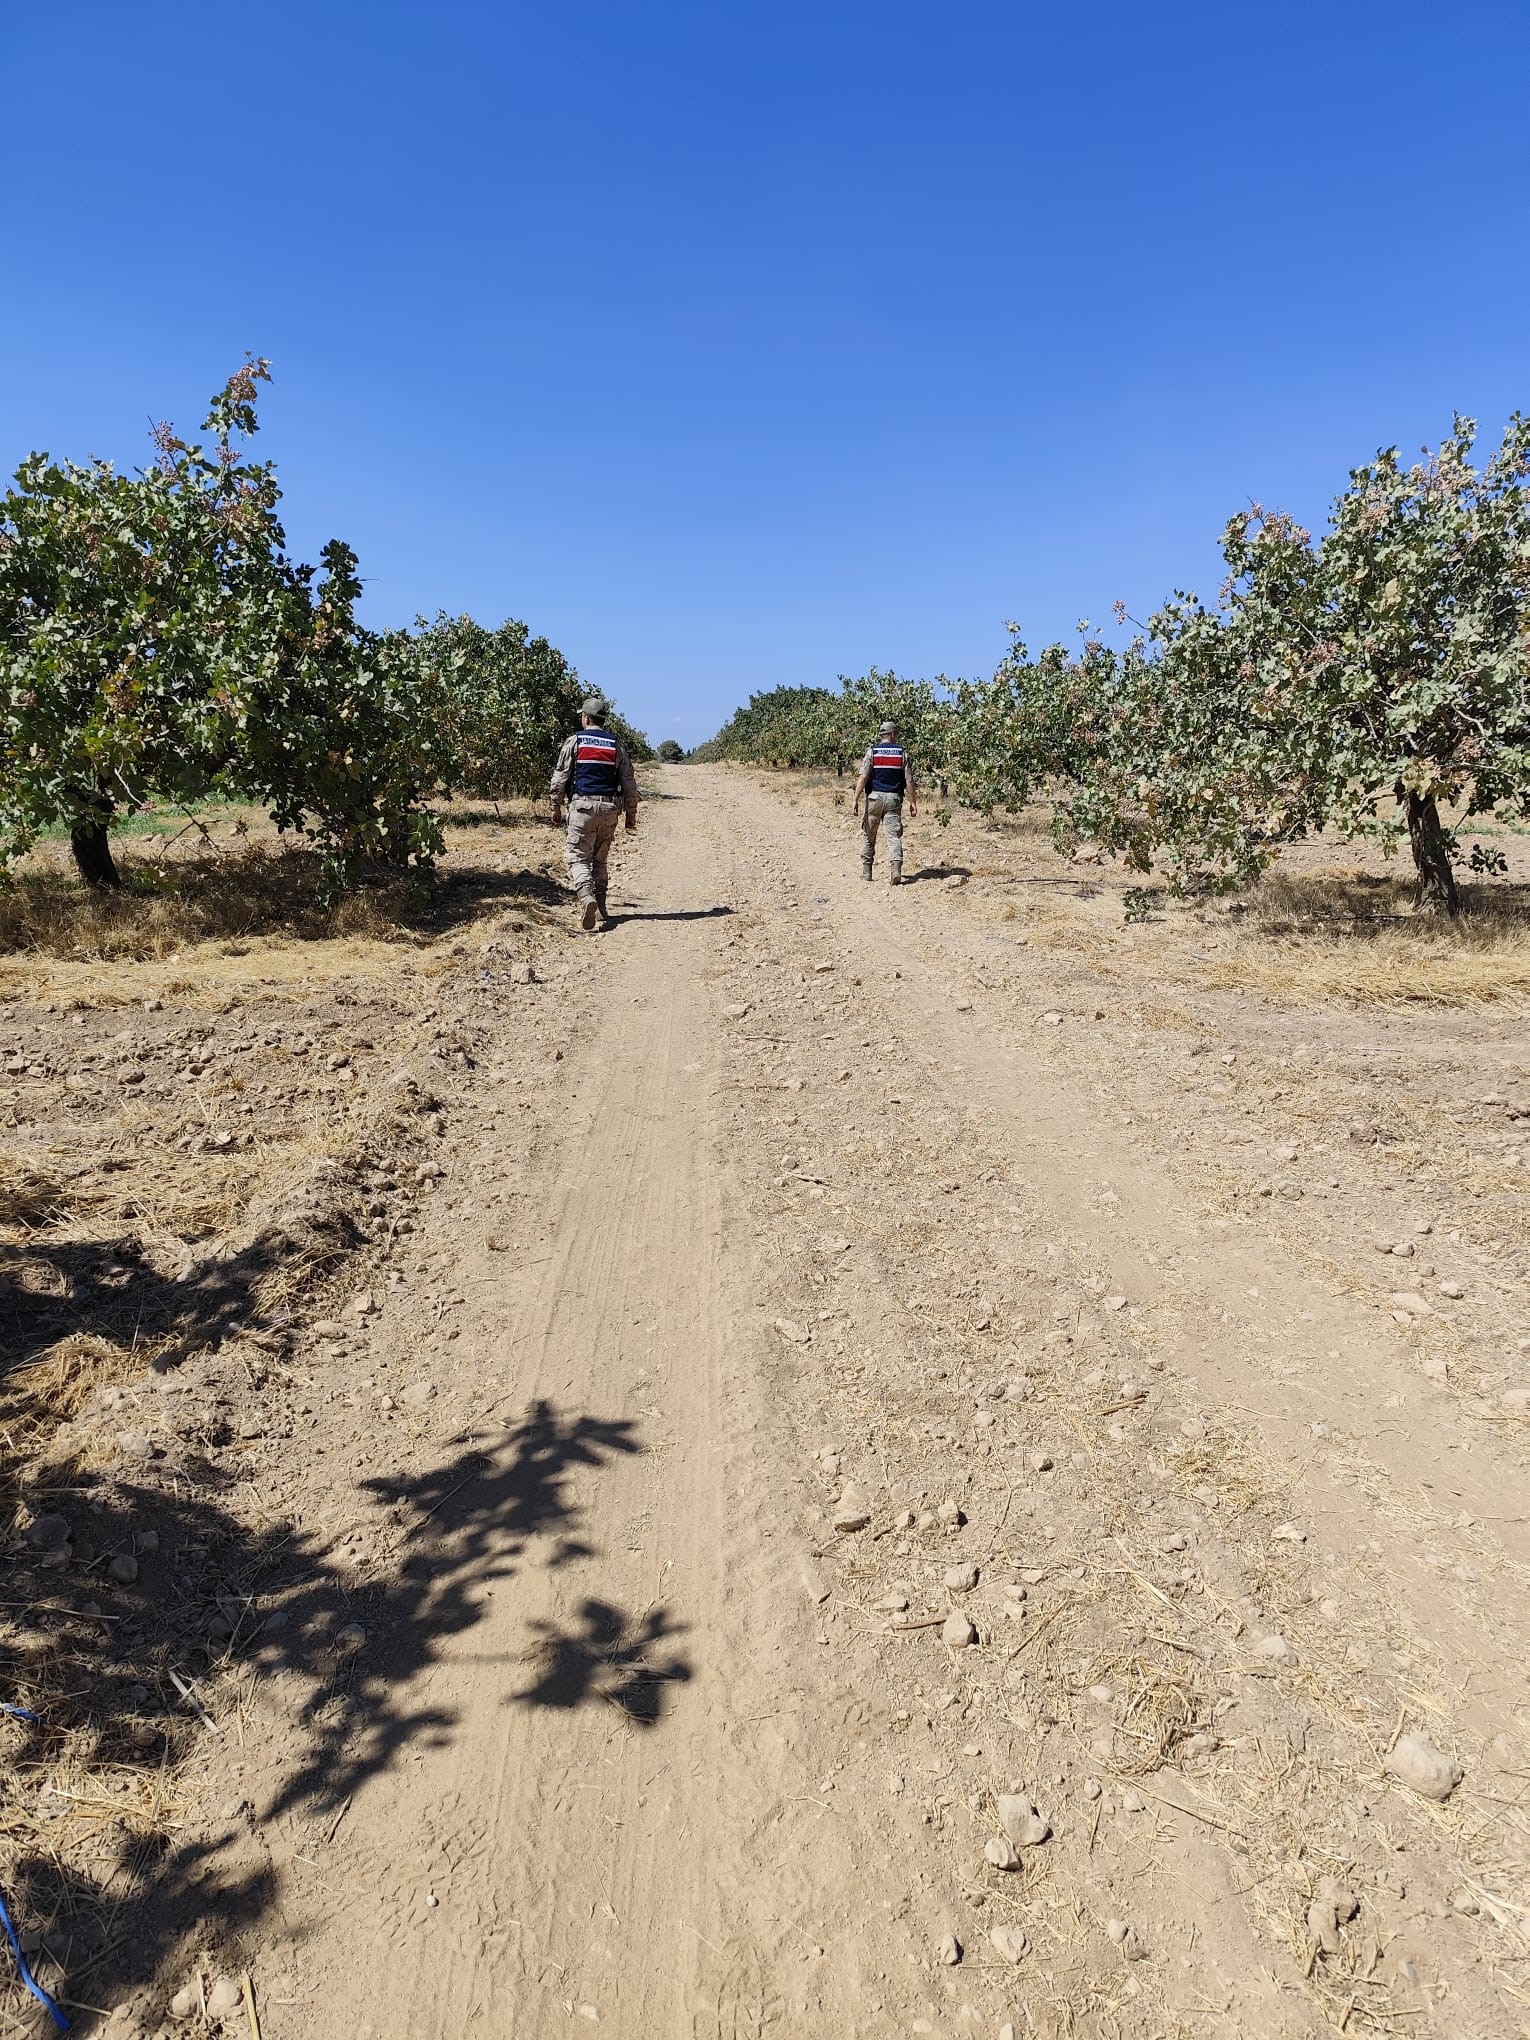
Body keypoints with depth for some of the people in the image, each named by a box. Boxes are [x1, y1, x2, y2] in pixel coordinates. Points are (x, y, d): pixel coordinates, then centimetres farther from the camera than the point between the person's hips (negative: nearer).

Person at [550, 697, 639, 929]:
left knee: (579, 858, -1)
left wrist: (556, 808, 7)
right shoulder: (617, 745, 9)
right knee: (600, 860, 14)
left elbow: (560, 778, -1)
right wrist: (631, 813, 16)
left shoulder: (574, 741, 1)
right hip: (609, 808, 3)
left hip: (582, 806, -3)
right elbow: (629, 783, 9)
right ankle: (600, 910, 13)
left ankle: (587, 898, -26)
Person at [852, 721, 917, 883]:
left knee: (868, 835, 13)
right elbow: (909, 780, 0)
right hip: (894, 798, 0)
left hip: (874, 797, 0)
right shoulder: (902, 753, 3)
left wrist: (856, 800, -10)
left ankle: (866, 870, 16)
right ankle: (896, 869, -18)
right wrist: (913, 802, 7)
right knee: (894, 835, -1)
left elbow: (863, 778, -9)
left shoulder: (872, 752, -1)